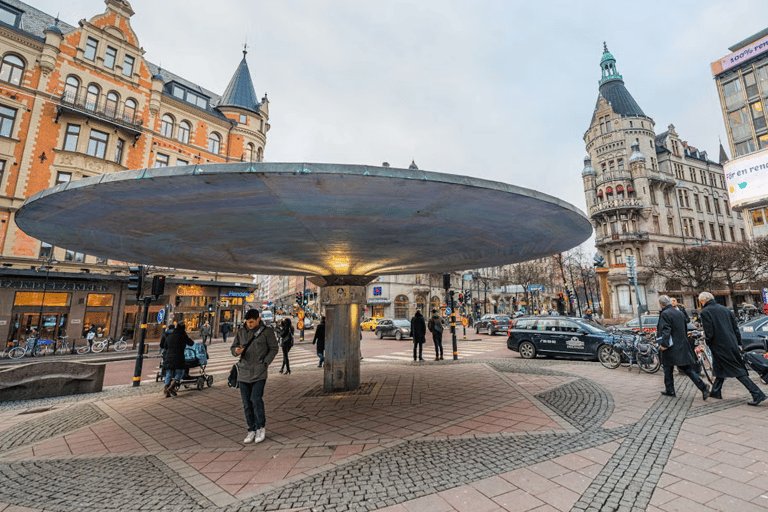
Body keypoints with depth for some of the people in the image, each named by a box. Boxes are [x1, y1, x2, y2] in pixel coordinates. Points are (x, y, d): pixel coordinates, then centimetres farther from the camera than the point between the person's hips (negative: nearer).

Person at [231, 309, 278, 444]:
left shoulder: (267, 331, -2)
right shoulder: (241, 332, 8)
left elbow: (273, 349, 3)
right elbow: (233, 347, 15)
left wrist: (265, 363, -8)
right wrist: (236, 351, -9)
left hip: (259, 372, -4)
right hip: (244, 371, 4)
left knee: (256, 399, -12)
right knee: (247, 403, 7)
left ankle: (261, 427, 9)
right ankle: (252, 430, 22)